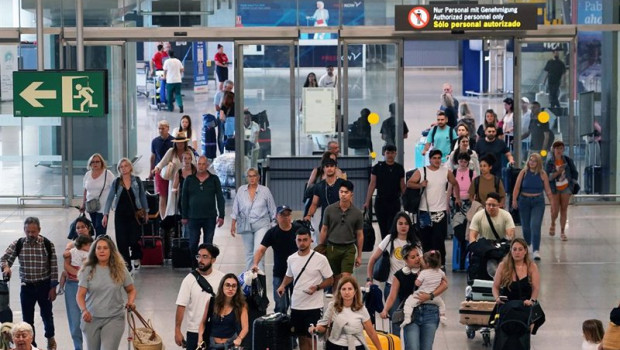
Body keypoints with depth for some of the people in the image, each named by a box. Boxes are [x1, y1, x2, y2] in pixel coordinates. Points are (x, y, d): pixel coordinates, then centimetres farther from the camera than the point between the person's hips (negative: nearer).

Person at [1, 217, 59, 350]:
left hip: (44, 285, -1)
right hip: (26, 286, 1)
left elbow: (54, 266, -6)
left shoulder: (48, 244, -10)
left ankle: (50, 338, 40)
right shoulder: (18, 244, -6)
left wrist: (53, 287, -7)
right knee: (27, 318, 7)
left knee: (47, 314, 13)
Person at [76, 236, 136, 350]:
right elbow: (80, 295, -6)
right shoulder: (88, 270, -3)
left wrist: (131, 302, -10)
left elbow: (131, 290, 11)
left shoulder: (120, 270, 0)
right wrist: (84, 310, -25)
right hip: (91, 319, 1)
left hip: (114, 319, -1)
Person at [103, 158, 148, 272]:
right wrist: (105, 214, -2)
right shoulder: (116, 182, 0)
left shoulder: (137, 181, 0)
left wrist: (145, 211, 12)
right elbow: (110, 198, 2)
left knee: (134, 239, -5)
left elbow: (143, 197, 9)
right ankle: (127, 263, 9)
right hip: (120, 214, 1)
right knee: (122, 240, -1)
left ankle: (136, 258, 23)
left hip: (135, 214, -1)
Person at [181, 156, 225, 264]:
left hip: (210, 218, 0)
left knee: (208, 245, 4)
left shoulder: (214, 179, 4)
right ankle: (194, 266, 11)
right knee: (193, 245, 1)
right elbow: (184, 199, 8)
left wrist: (221, 216, -2)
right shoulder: (189, 180, 5)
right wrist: (184, 216, 4)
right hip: (193, 217, 0)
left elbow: (220, 198, 5)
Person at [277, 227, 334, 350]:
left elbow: (330, 280, -4)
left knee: (312, 339, -4)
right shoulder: (291, 259, 5)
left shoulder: (320, 259, -10)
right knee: (302, 338, 13)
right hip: (296, 306, 5)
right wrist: (283, 286, 2)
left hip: (313, 307, -5)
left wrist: (317, 287, -21)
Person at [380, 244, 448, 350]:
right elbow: (392, 296, 2)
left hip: (429, 313, 1)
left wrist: (430, 296, -16)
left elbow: (444, 284, -2)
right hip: (410, 314, -1)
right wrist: (385, 310, -17)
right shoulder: (400, 275, 9)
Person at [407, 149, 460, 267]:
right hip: (424, 212, 0)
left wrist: (457, 198, 15)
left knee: (439, 240, -5)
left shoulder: (446, 172, 4)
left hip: (440, 212, 0)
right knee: (425, 239, 8)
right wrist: (420, 185, -19)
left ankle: (441, 264, -2)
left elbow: (455, 184, 19)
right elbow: (409, 183, -4)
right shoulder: (421, 172, 0)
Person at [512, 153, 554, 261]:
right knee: (525, 225, 12)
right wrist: (514, 200, -15)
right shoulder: (524, 172, -1)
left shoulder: (542, 174, -1)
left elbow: (548, 190, 3)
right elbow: (517, 187, -5)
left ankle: (536, 250, -18)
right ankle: (527, 243, 40)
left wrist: (552, 203, 3)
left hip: (538, 202, -2)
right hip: (524, 201, 2)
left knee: (535, 225, -15)